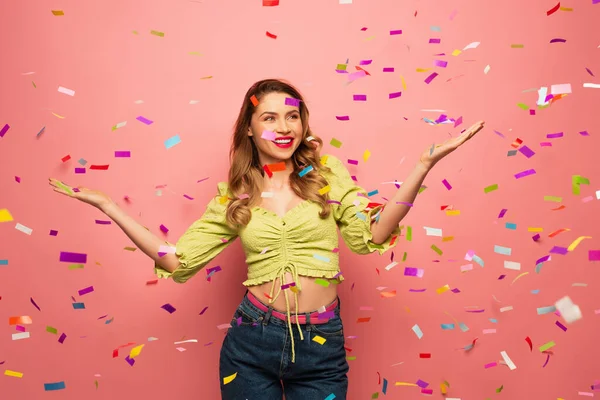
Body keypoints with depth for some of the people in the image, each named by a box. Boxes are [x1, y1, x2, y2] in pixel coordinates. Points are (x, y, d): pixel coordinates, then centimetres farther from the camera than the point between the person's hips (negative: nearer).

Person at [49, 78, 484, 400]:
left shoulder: (328, 172, 0)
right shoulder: (234, 195, 2)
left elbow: (371, 234, -12)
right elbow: (178, 260, -2)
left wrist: (425, 164, -21)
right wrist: (107, 205, -3)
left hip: (321, 345, 0)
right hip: (252, 341, 1)